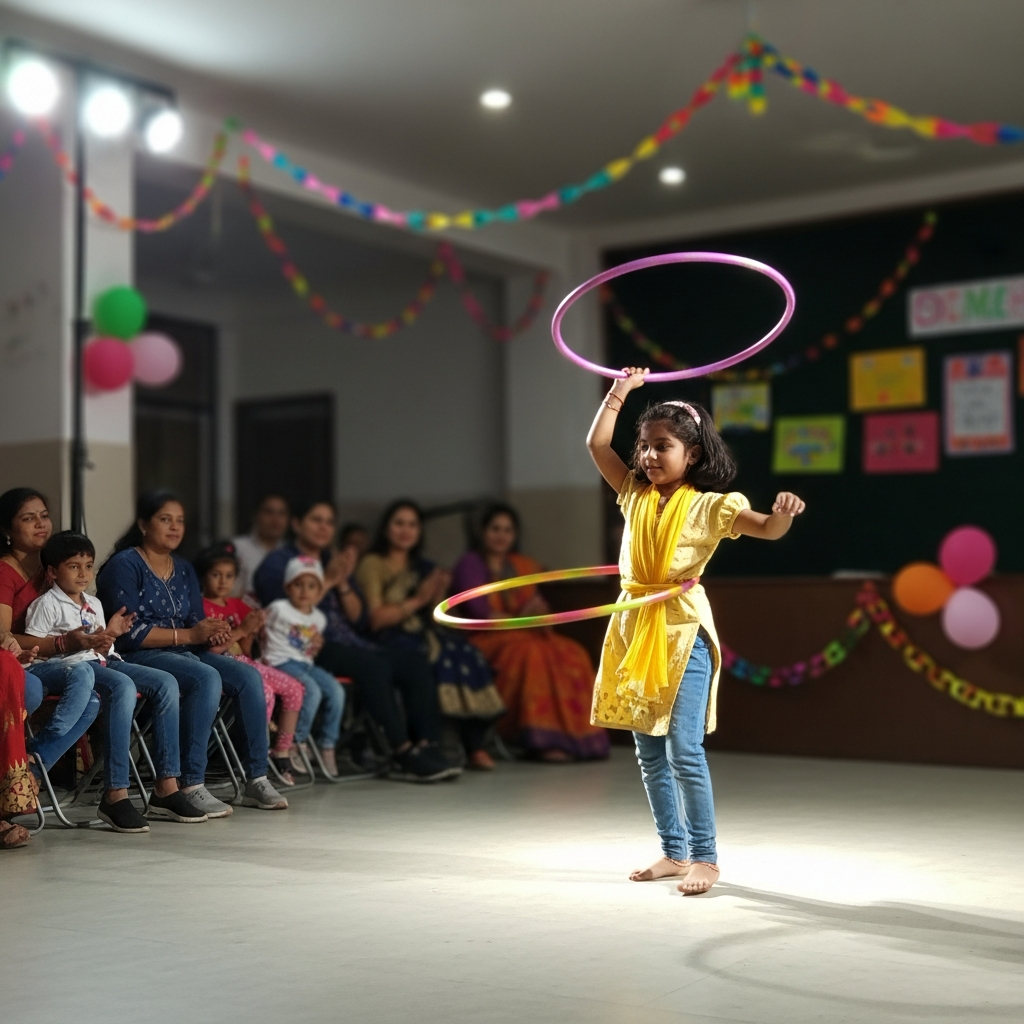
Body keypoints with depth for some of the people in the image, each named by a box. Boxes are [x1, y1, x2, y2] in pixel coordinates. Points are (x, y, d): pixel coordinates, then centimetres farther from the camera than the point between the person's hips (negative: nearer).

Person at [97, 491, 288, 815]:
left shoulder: (184, 569, 17)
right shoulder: (124, 565, -6)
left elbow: (197, 623, 13)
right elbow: (130, 632, -16)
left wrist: (211, 633, -12)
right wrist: (189, 634, -18)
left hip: (185, 653, 7)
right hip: (139, 658, -7)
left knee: (249, 677, -14)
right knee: (207, 678, -33)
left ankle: (256, 780, -11)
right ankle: (191, 786, -32)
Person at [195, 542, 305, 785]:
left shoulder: (238, 606, 15)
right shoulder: (201, 607, -6)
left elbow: (245, 650, 15)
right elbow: (210, 648, -17)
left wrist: (252, 631, -4)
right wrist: (241, 630, -19)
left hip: (243, 662, 8)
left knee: (294, 688, -2)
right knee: (265, 692, -30)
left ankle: (281, 752, 5)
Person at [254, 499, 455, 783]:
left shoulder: (334, 561, 24)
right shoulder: (276, 564, 6)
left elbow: (357, 618, 17)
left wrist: (343, 583, 0)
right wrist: (327, 581, -10)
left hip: (349, 644, 7)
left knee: (415, 665, -18)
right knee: (374, 665, -34)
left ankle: (427, 747, -26)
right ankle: (403, 754, -31)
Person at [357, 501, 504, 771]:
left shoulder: (422, 568, 23)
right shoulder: (373, 565, 4)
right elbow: (375, 619, -7)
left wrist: (438, 597, 1)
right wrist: (417, 600, -9)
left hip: (422, 634, 6)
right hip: (389, 641, -5)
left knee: (468, 657, -24)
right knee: (439, 659, -33)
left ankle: (474, 745, -27)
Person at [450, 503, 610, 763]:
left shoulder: (522, 566, 20)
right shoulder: (470, 564, 1)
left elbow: (539, 605, 10)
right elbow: (479, 611, -11)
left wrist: (538, 609, -13)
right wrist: (520, 619, -11)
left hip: (524, 635, 6)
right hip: (485, 639, -6)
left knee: (572, 655, -22)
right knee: (529, 651, -36)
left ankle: (573, 734, -30)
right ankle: (544, 740, -34)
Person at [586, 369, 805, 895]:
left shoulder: (708, 506, -5)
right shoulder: (636, 494, 10)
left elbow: (767, 529, -15)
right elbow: (597, 444, 9)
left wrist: (783, 513, -36)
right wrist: (620, 390, 7)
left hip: (682, 632, -6)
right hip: (635, 630, 6)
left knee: (683, 750, -10)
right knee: (649, 752, 10)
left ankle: (704, 857, 2)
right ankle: (674, 851, 21)